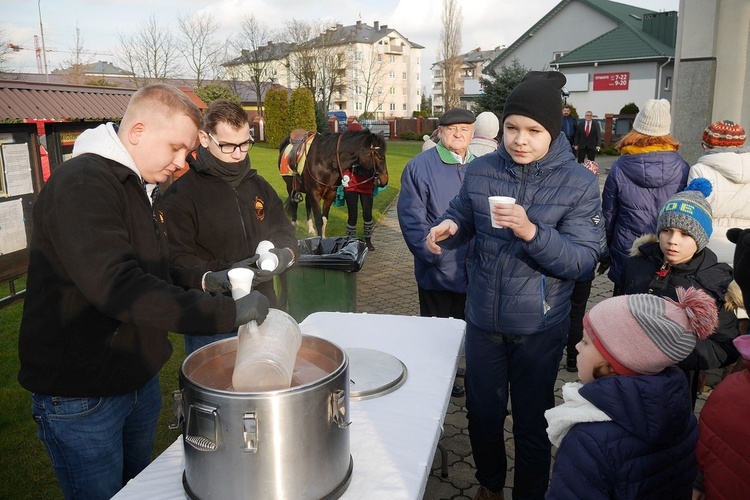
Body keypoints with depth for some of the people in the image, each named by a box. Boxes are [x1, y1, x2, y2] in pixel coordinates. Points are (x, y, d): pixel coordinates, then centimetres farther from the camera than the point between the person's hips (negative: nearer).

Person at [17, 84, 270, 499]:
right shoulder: (80, 185, -22)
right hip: (79, 395, -8)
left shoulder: (138, 186, 10)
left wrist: (202, 280, 3)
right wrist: (229, 312, -33)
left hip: (139, 381, 8)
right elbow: (115, 286, -34)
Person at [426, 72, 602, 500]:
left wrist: (532, 232, -32)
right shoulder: (481, 171, -3)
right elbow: (463, 217, 11)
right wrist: (447, 228, -13)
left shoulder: (579, 184, -12)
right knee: (482, 412, 20)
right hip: (483, 319, 3)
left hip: (540, 327, -3)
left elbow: (583, 261, -16)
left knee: (532, 421, 15)